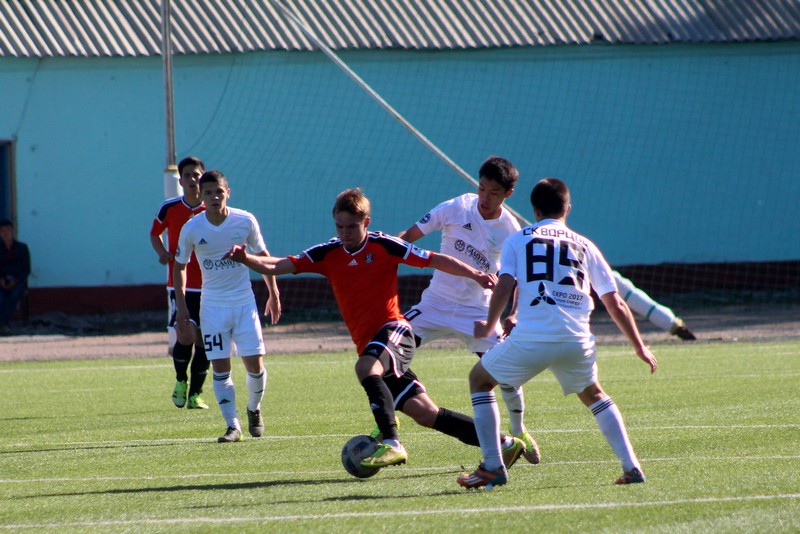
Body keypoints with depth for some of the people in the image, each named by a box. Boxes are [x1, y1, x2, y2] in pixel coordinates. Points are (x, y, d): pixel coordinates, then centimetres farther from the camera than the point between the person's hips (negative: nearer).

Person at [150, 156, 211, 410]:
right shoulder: (169, 208, -2)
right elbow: (155, 233, 15)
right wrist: (163, 252, -5)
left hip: (208, 286, 2)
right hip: (179, 284, -1)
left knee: (203, 342, 2)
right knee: (185, 335, -17)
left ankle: (195, 394, 16)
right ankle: (181, 380, 11)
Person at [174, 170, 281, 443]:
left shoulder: (245, 221, -7)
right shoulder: (191, 229, -8)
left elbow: (263, 256, 7)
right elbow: (180, 266, 6)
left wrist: (274, 294, 7)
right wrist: (181, 305, -1)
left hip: (244, 301, 0)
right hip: (213, 305, 0)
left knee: (255, 363, -4)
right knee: (220, 366, -4)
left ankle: (254, 410, 24)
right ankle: (233, 426, 2)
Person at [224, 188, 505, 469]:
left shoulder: (383, 245, -3)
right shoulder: (328, 253, 9)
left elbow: (435, 260, -2)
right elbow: (277, 266, 2)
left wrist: (474, 274, -12)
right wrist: (246, 259, -16)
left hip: (393, 329, -5)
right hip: (367, 342, 5)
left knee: (366, 367, -36)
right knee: (425, 413, 2)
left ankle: (391, 443, -41)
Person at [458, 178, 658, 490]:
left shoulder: (518, 240, 13)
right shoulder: (584, 245, 19)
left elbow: (504, 287, -1)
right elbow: (616, 305, 17)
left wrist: (489, 327, 13)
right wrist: (640, 348, 24)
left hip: (531, 337, -3)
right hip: (577, 339, 3)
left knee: (479, 379, 21)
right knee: (593, 395, 30)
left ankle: (492, 467, 10)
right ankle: (631, 467, 15)